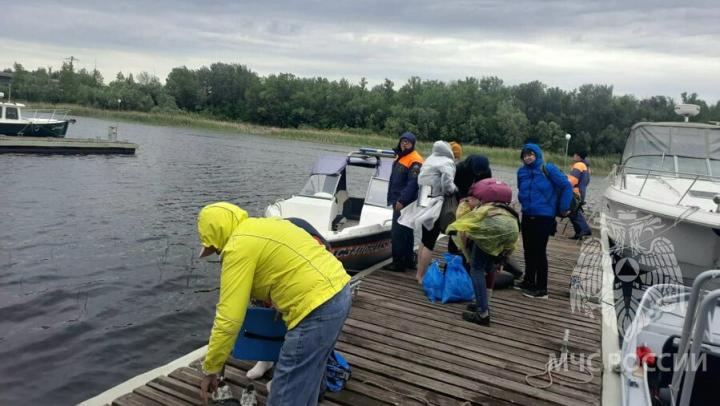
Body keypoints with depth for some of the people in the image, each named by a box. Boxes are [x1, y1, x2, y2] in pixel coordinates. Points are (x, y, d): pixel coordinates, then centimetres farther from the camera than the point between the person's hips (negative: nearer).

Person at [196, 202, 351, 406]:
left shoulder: (238, 246, -7)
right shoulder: (265, 226, 20)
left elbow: (228, 319, -10)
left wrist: (210, 370, 0)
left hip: (317, 306, -10)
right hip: (338, 291, 10)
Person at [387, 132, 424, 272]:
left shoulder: (415, 161, -14)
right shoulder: (400, 157, 16)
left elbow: (412, 184, -22)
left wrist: (402, 200, -24)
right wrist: (393, 198, 20)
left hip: (405, 203, -10)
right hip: (398, 201, 10)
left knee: (397, 233, -9)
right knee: (407, 232, 14)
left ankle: (399, 263, -4)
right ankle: (409, 261, 22)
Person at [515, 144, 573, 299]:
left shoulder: (548, 169, -11)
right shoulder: (522, 172, 4)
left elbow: (566, 186, -8)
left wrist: (564, 208, -8)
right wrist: (524, 202, 9)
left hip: (544, 218, -6)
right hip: (527, 216, 6)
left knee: (539, 252, -2)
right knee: (528, 251, 15)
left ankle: (541, 289, 7)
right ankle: (528, 281, 30)